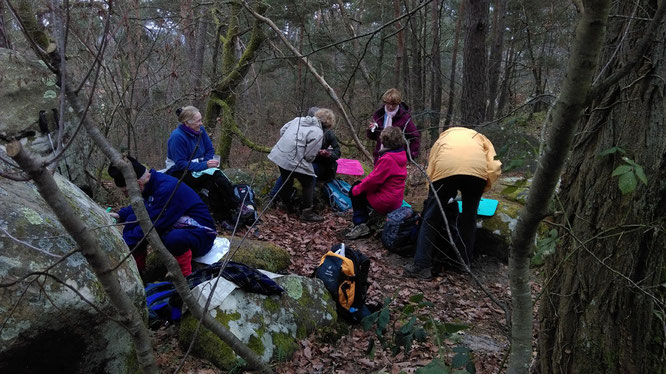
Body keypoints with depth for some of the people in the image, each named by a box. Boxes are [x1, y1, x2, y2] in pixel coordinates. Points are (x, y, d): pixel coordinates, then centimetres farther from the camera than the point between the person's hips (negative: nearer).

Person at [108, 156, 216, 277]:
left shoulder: (167, 189, -29)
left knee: (174, 238, -41)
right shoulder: (152, 183, -2)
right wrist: (120, 215, -2)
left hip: (201, 235, -9)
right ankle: (137, 269, 5)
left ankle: (185, 278, -17)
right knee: (133, 220, -4)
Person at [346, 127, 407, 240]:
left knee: (356, 192, 6)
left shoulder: (387, 159, -24)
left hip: (386, 203, -9)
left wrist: (357, 188, -5)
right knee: (358, 185, 19)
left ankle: (360, 225, 4)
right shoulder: (401, 155, 5)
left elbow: (373, 180, -20)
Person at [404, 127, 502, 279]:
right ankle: (464, 263, 27)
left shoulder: (442, 138, 37)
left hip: (445, 170, -1)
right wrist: (482, 189, 24)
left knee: (430, 219, 10)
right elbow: (494, 167, 16)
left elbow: (430, 170, 25)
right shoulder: (480, 137, 35)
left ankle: (422, 266, 6)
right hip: (477, 171, 1)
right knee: (469, 218, 21)